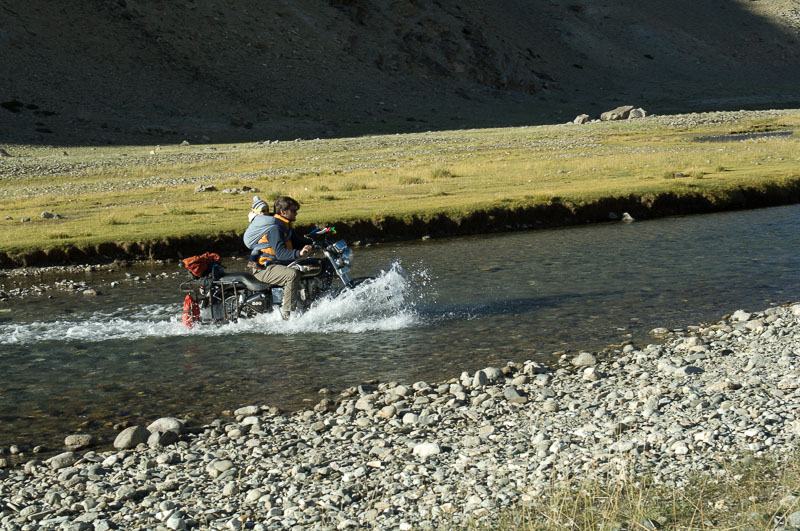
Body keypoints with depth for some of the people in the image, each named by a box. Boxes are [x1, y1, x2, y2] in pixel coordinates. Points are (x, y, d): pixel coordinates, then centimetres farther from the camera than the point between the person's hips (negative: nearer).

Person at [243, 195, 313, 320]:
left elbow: (297, 242, 20)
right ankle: (288, 313, -33)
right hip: (264, 268, -11)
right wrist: (299, 253, -44)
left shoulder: (285, 226, 15)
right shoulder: (274, 228, -18)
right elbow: (280, 253, -29)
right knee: (292, 274, -34)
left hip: (277, 264, 11)